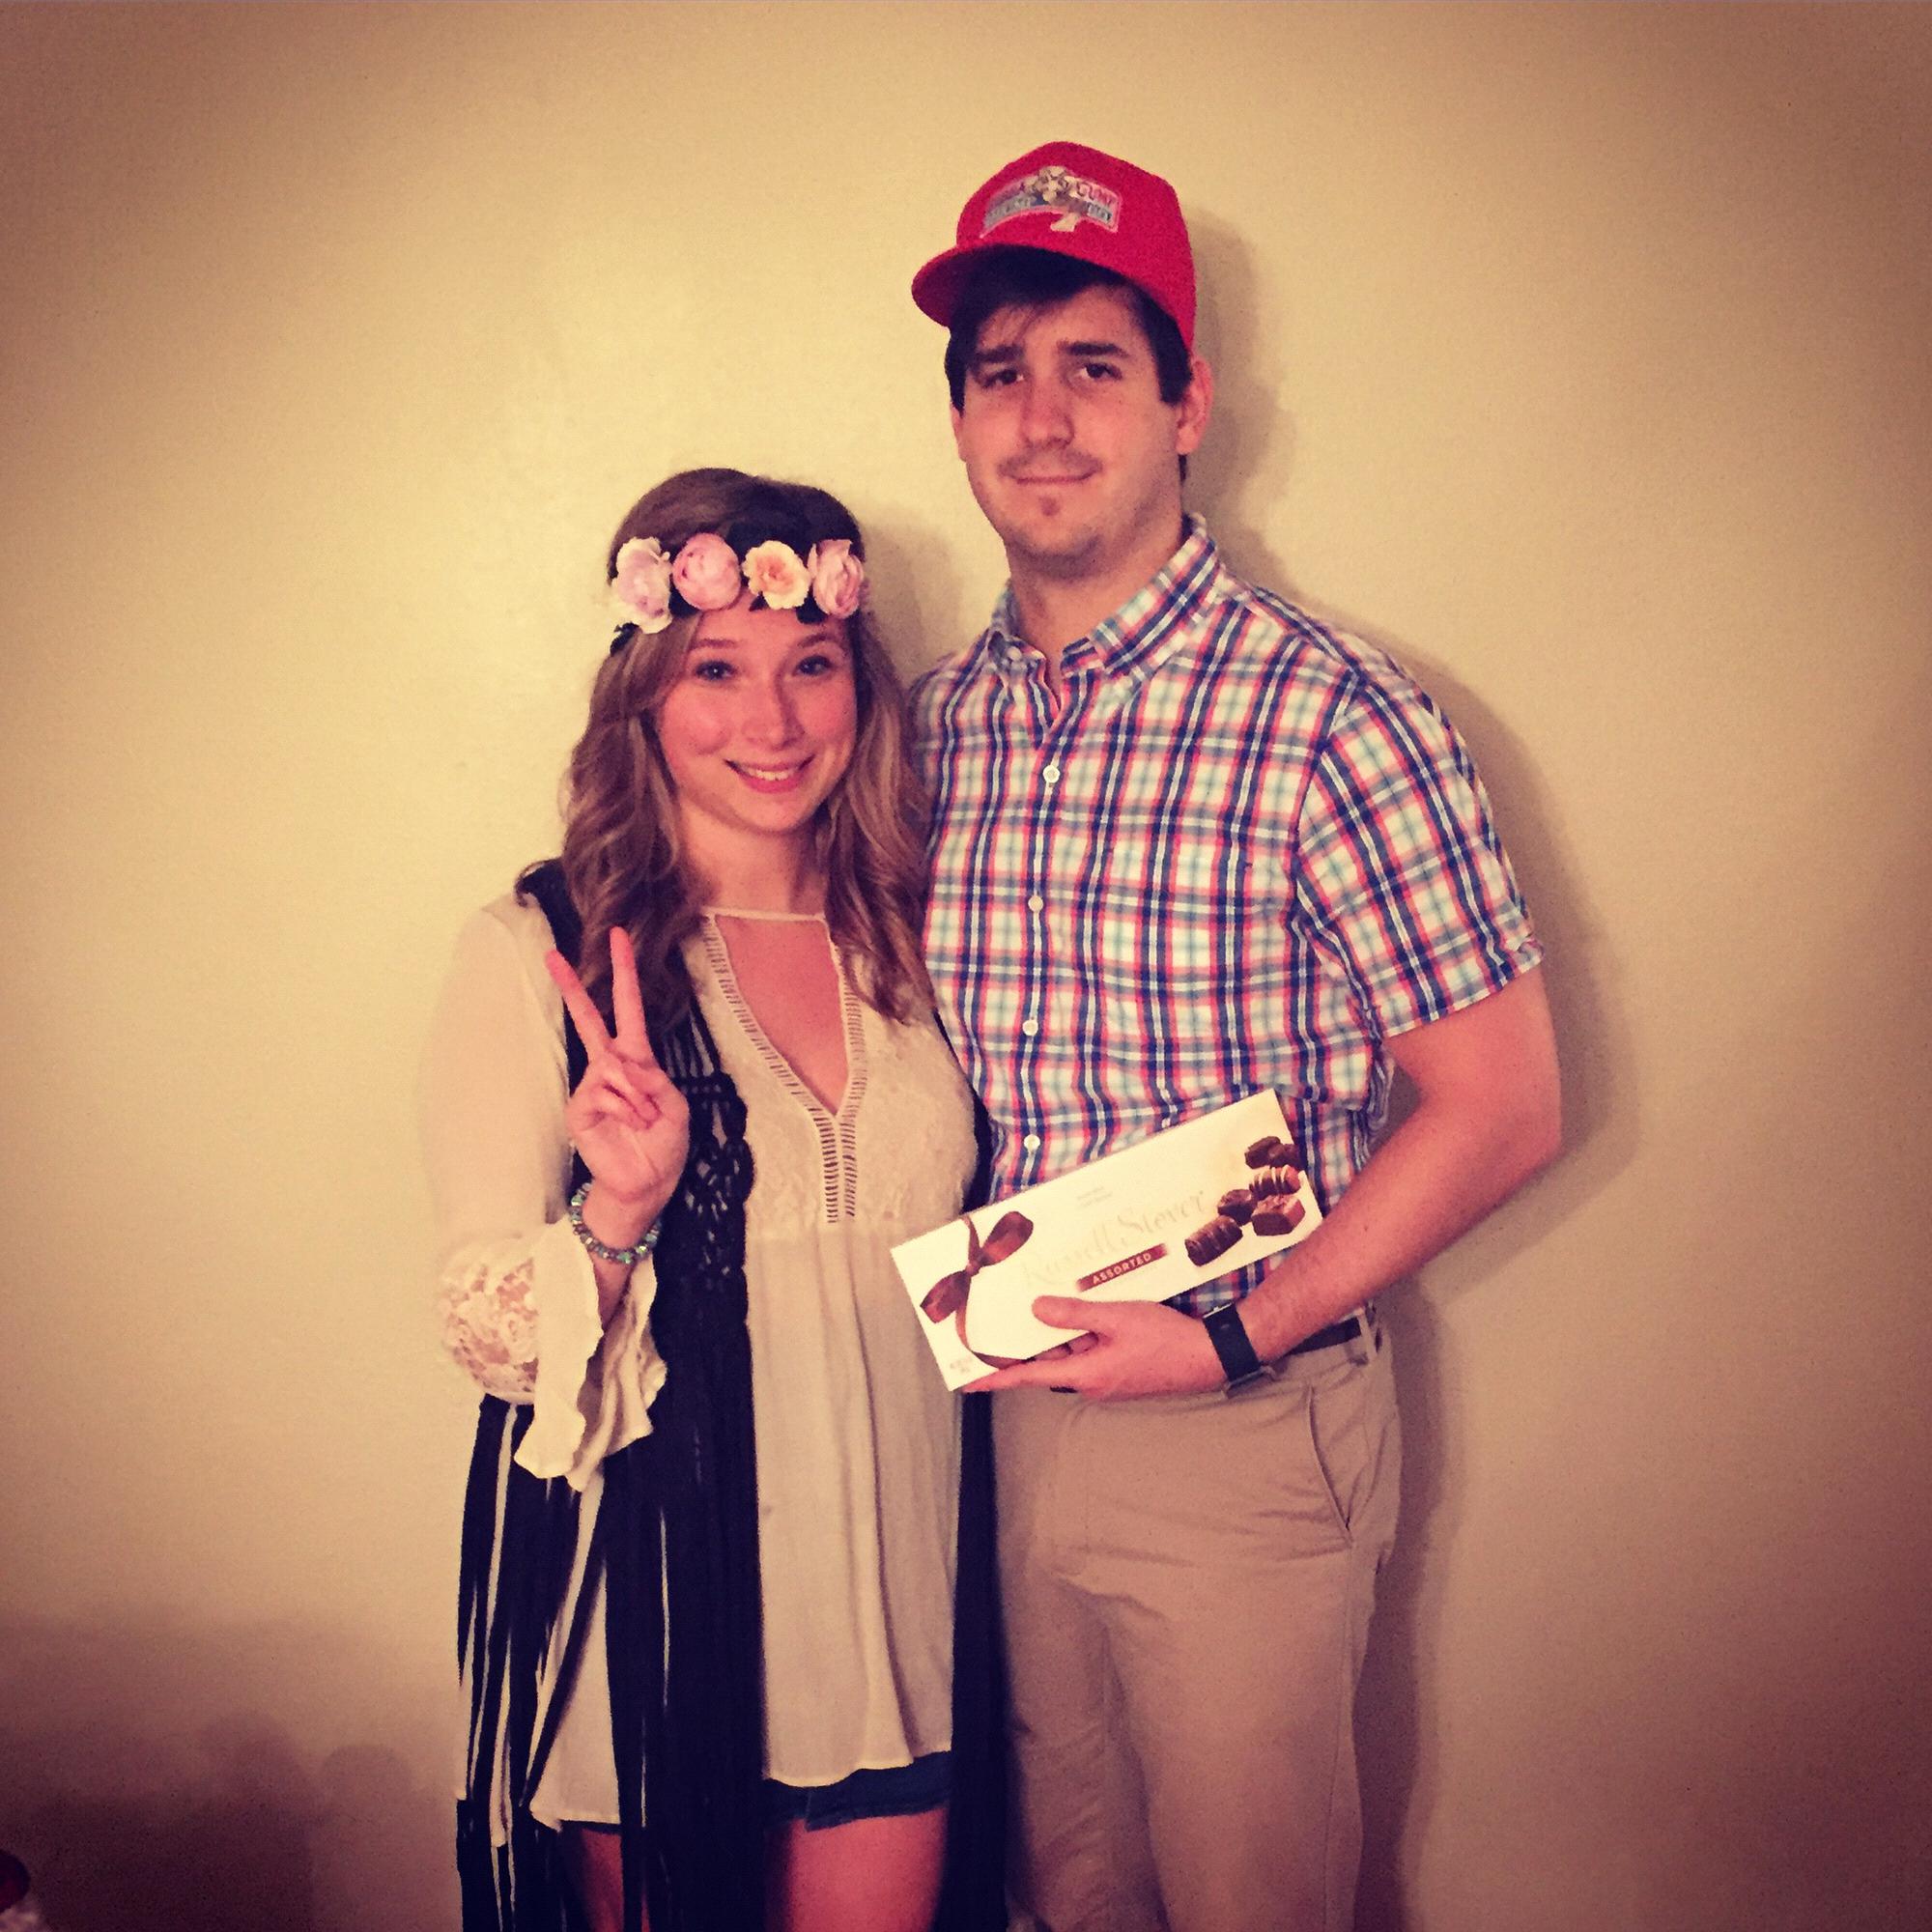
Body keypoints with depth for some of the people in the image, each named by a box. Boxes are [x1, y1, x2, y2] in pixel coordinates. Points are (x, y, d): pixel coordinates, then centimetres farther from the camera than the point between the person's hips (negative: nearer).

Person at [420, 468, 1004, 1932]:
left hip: (896, 1573, 4)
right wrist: (616, 1218, -27)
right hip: (649, 1582, -3)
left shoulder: (907, 934, 5)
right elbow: (486, 1333, -10)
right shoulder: (538, 953, -9)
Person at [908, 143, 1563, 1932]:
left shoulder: (1328, 716, -16)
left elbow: (1501, 1107, -14)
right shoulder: (931, 720, 2)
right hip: (1003, 1414, 5)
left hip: (1247, 1430, -5)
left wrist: (1235, 1338, -17)